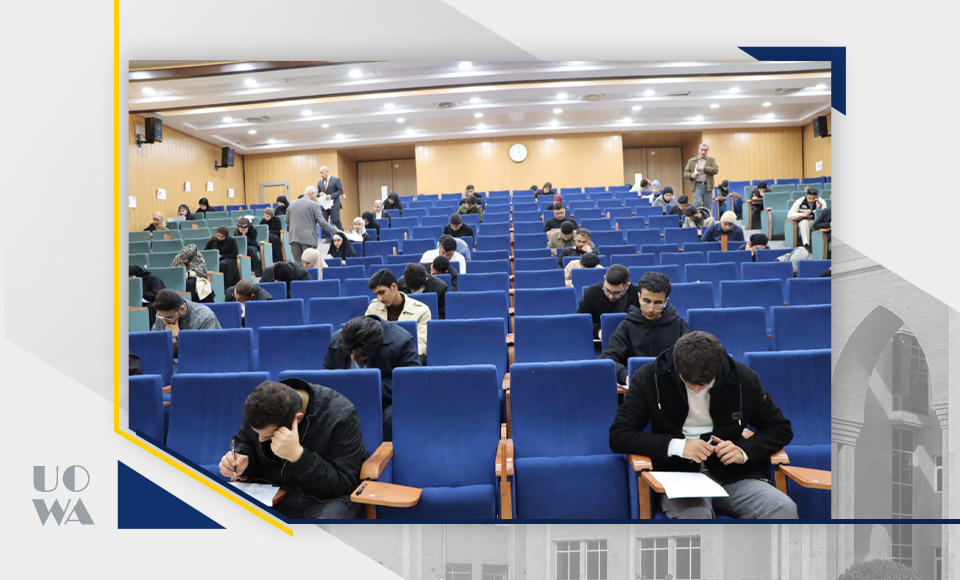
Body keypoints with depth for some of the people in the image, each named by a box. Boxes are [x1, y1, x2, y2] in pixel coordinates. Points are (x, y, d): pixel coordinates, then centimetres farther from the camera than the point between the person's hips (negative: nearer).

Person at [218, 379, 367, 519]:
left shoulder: (340, 416, -23)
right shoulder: (260, 410, -8)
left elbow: (342, 485, -22)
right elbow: (244, 443, 13)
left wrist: (298, 455, -35)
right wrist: (241, 462, -12)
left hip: (329, 497, -5)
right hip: (276, 494, 5)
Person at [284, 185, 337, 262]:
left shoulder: (292, 204, 12)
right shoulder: (314, 205, -5)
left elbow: (286, 220, 19)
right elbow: (322, 222, -10)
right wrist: (335, 231, -4)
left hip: (294, 237, 5)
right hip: (308, 239, -5)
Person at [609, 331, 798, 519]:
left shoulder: (743, 379, -2)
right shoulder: (649, 378, -7)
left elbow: (781, 428, 11)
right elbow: (618, 436, -8)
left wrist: (744, 451, -9)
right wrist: (677, 446, -18)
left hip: (732, 476, 3)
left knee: (784, 509, -26)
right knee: (695, 515, -37)